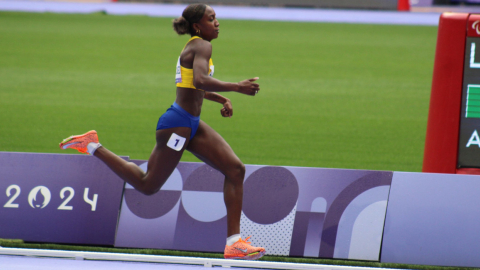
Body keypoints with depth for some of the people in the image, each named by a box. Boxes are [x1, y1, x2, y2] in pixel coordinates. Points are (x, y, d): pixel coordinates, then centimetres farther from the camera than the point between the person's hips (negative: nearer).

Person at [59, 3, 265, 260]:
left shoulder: (194, 46, 15)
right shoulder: (201, 47, -15)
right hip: (177, 123, -10)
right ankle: (92, 147, 14)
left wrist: (221, 99, 25)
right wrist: (236, 87, -34)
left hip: (191, 124, 10)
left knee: (235, 169, 0)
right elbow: (200, 81, -34)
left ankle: (234, 242, -4)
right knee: (147, 185, 2)